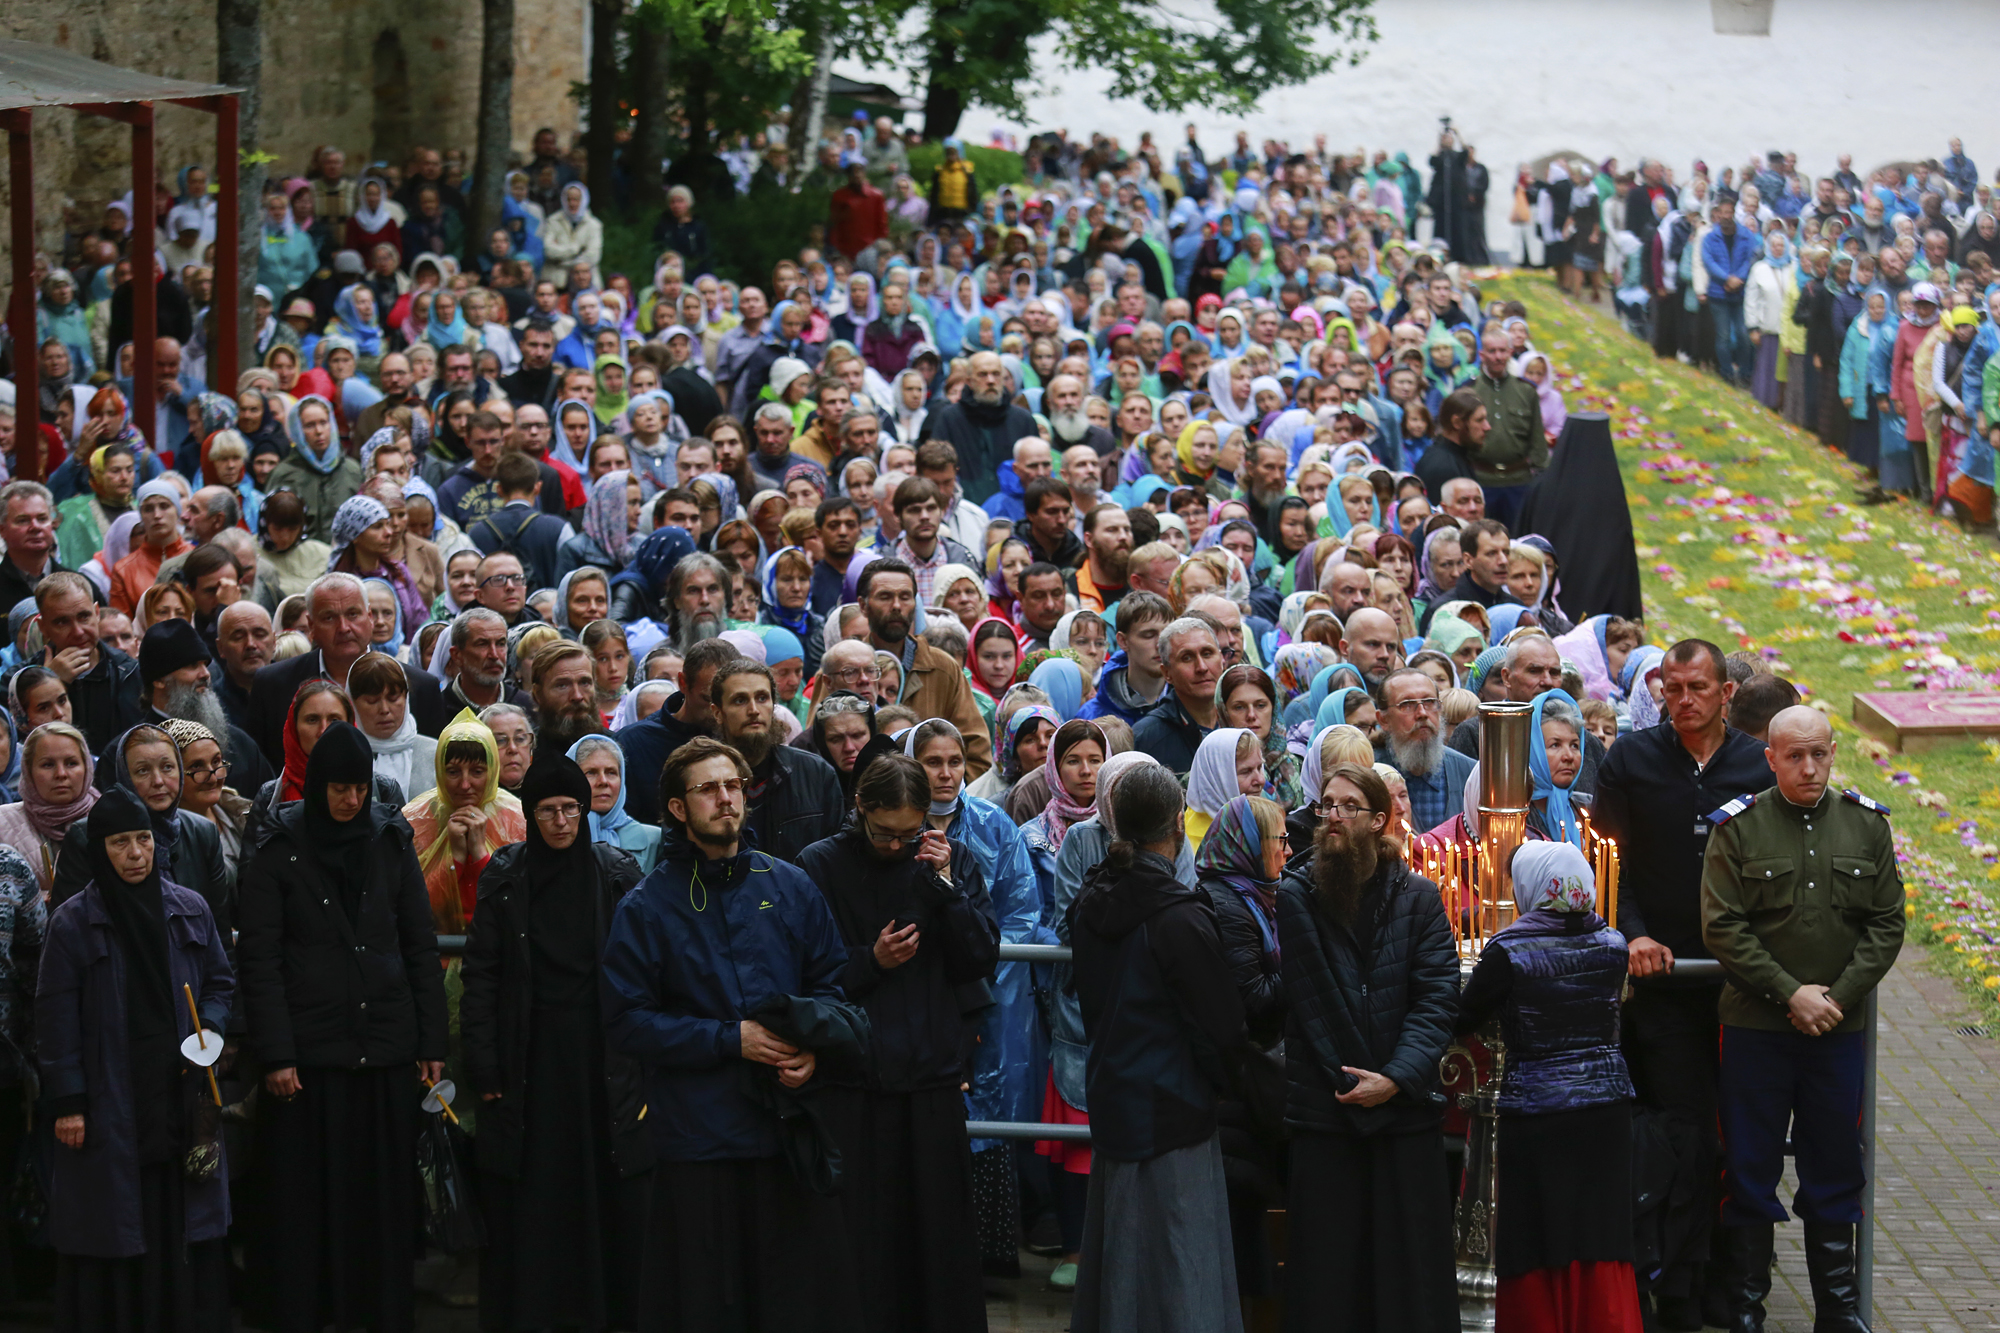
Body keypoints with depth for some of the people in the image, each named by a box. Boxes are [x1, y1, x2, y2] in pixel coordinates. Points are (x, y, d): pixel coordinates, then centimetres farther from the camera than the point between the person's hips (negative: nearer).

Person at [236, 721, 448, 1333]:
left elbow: (421, 945, 8)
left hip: (386, 1047, 2)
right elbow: (259, 959, -4)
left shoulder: (391, 841, 6)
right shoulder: (281, 850, -2)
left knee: (386, 1191, 4)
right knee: (307, 1197, 1)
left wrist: (431, 1042, 3)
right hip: (311, 1048, -2)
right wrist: (275, 1054, -10)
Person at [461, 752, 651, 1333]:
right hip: (527, 1058, 0)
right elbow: (480, 974, 1)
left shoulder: (619, 874, 2)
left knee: (607, 1195, -1)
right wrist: (483, 1067, -5)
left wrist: (648, 1061, -5)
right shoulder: (504, 876, 2)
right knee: (525, 1200, 1)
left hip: (603, 1060, 0)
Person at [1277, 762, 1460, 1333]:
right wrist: (1349, 1082, -10)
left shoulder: (1418, 897, 2)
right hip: (1322, 1113, 0)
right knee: (1327, 1270, 5)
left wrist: (1397, 1078, -15)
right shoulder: (1294, 895, 0)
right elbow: (1306, 1003, -2)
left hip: (1407, 1110, 1)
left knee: (1410, 1265, 5)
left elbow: (1438, 996, -4)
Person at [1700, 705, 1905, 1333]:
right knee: (1750, 1171, 4)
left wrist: (1837, 996, -8)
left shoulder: (1867, 825, 4)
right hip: (1756, 1028, -2)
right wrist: (1790, 994, -13)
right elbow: (1722, 928, -7)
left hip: (1841, 1029, 2)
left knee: (1835, 1175, 9)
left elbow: (1886, 924, 4)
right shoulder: (1737, 827, -4)